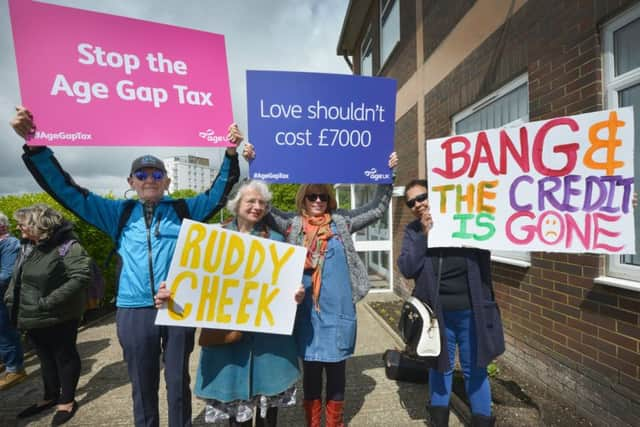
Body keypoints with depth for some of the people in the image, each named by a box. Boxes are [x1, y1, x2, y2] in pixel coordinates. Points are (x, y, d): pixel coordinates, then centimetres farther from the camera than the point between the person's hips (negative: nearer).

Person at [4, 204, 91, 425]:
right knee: (46, 358, 21)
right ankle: (50, 397, 39)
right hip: (33, 317, 8)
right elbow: (17, 277, 19)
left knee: (64, 357, 9)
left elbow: (81, 277, -30)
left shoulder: (67, 246, -21)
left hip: (59, 318, -8)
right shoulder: (30, 248, 7)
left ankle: (67, 401, 26)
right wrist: (10, 299, 3)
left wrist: (49, 302, -28)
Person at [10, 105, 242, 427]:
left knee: (178, 381, 14)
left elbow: (218, 193, 3)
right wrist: (35, 145, 0)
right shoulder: (119, 213, 9)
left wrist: (231, 153, -10)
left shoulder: (183, 210, 6)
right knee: (142, 385, 17)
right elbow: (67, 192, 8)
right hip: (134, 311, 1)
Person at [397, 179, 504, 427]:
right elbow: (406, 268, -12)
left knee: (475, 368, 14)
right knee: (440, 367, 17)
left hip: (471, 311, -1)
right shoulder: (413, 231, -1)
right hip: (437, 313, 1)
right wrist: (425, 235, -18)